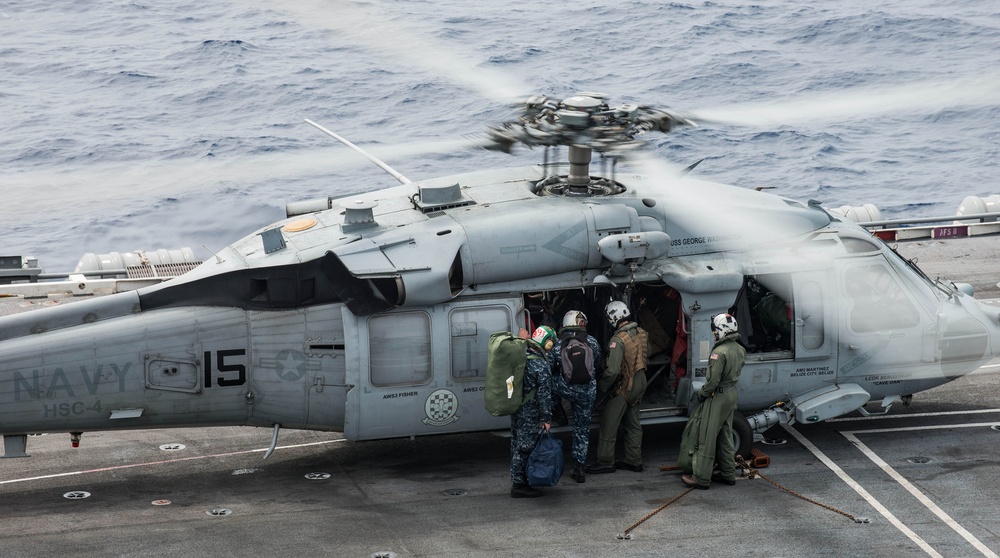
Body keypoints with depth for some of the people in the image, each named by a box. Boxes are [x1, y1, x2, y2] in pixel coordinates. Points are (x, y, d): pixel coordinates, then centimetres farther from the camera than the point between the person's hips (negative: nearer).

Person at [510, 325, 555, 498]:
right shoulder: (541, 365, -18)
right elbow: (544, 393, -16)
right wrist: (546, 418, -12)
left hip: (515, 409, 8)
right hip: (530, 414, -8)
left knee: (517, 445, 17)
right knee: (526, 447, -2)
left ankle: (516, 481, 28)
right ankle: (519, 485, 2)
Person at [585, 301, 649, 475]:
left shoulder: (618, 340, -24)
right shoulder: (642, 333, 1)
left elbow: (613, 370, -27)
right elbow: (645, 355, 12)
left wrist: (602, 387, -12)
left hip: (624, 387, -8)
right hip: (640, 383, 8)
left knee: (608, 423, 2)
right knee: (632, 423, 17)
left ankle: (605, 462, 6)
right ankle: (634, 460, 22)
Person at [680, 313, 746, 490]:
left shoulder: (720, 352, -24)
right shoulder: (740, 350, 5)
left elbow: (713, 380, -23)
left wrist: (701, 393, -7)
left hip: (717, 397, -9)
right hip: (732, 393, 9)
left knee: (706, 437, -2)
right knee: (725, 435, 19)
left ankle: (701, 478, 0)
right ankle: (728, 474, 26)